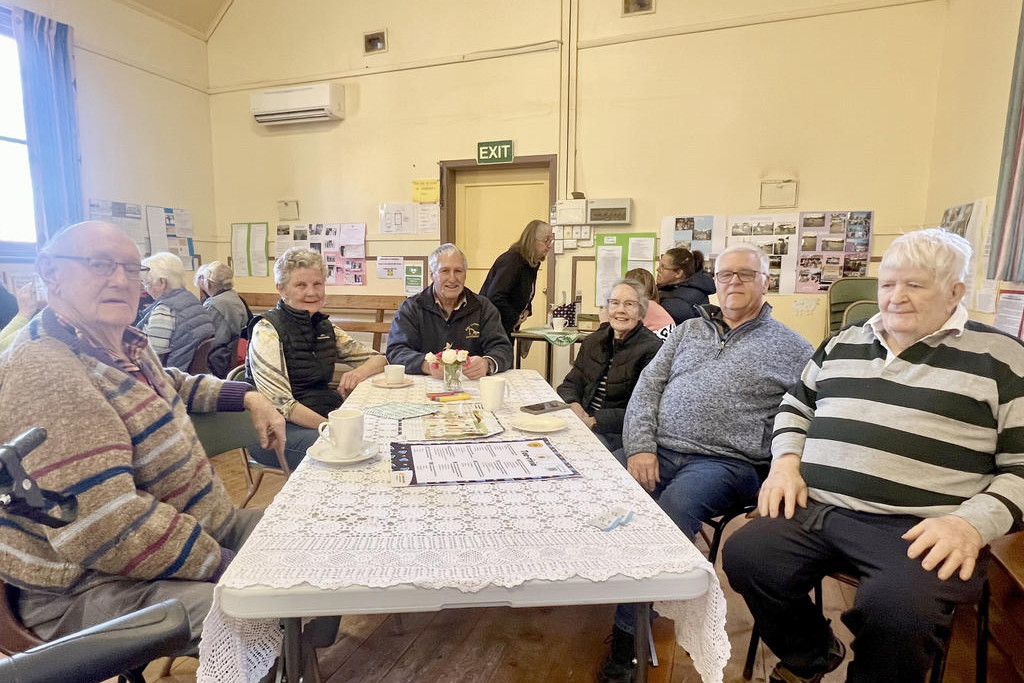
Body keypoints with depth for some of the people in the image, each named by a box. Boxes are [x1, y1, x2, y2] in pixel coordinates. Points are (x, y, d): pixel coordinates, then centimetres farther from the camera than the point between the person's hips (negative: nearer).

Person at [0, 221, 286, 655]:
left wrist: (250, 398, 12)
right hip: (91, 585, -9)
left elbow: (172, 386, 27)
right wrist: (225, 565, -24)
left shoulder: (124, 344, 4)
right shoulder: (44, 372, -25)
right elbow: (106, 528, -31)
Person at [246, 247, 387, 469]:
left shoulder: (324, 327, 10)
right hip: (280, 429, -6)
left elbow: (378, 358, 14)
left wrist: (359, 373, -8)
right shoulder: (267, 330, -8)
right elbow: (279, 403, -17)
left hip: (327, 416, 7)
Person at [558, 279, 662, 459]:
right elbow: (570, 385, 13)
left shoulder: (652, 349, -8)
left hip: (621, 435, -5)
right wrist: (574, 406, -11)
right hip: (582, 422, 5)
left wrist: (594, 421, -20)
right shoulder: (594, 341, 13)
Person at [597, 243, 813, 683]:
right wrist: (640, 446, -2)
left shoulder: (792, 348, 10)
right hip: (656, 450, 4)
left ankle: (627, 641, -17)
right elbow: (647, 389, 12)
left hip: (724, 461, -3)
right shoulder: (689, 330, 19)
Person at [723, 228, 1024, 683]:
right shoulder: (843, 344, 18)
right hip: (813, 508, 4)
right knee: (743, 557, -18)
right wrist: (786, 460, 7)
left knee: (898, 610, -32)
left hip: (920, 530, -3)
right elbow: (797, 406, 25)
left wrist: (973, 524, -14)